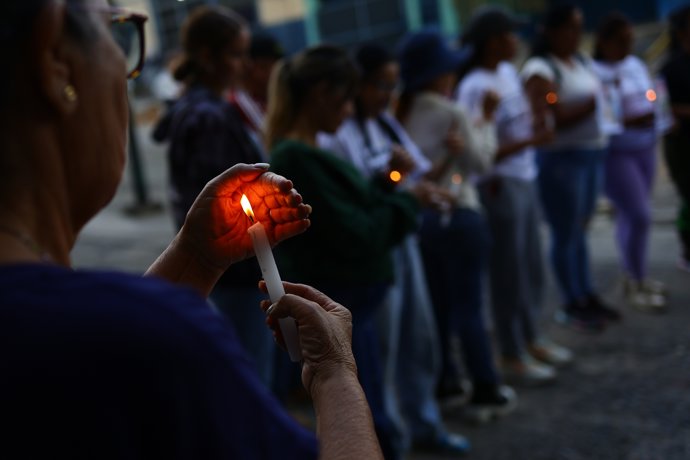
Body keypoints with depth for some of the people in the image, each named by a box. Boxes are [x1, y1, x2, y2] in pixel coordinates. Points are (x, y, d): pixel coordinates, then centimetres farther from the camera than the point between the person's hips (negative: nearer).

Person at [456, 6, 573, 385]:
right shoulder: (475, 88, -19)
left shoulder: (508, 72, 7)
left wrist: (539, 122, -4)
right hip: (500, 186, -8)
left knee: (531, 266, 18)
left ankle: (531, 339, 35)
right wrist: (530, 141, -23)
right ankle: (511, 356, 17)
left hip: (525, 180, 8)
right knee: (509, 272, 3)